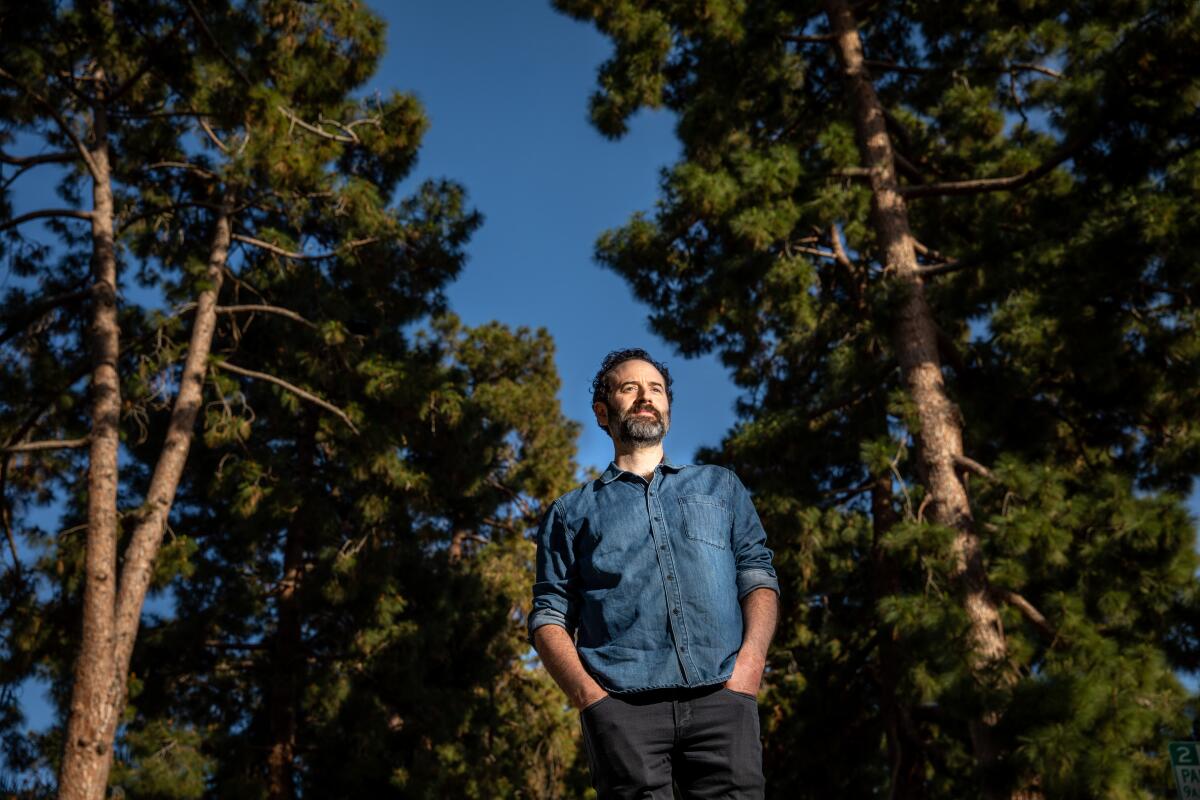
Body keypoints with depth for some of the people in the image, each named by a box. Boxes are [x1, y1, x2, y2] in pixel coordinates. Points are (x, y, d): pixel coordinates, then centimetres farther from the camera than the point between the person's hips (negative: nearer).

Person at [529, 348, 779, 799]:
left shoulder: (720, 486, 25)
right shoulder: (572, 512, 21)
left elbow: (757, 574, 14)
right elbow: (549, 616, 12)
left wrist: (749, 663, -5)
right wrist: (589, 695, -7)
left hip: (720, 696, 1)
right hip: (623, 705, -1)